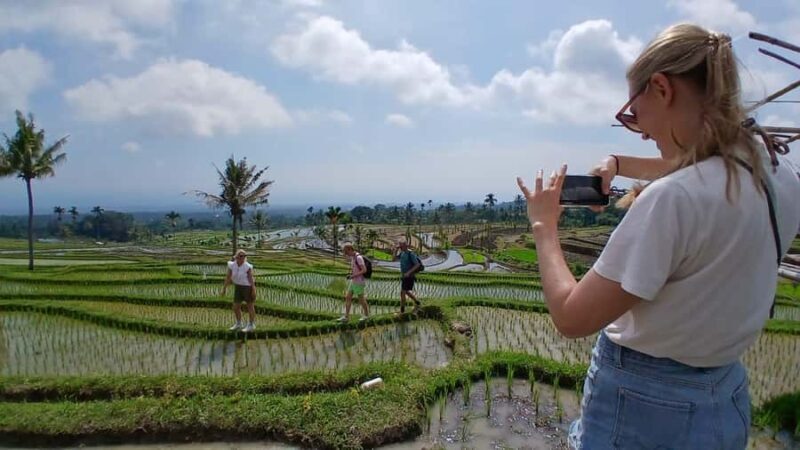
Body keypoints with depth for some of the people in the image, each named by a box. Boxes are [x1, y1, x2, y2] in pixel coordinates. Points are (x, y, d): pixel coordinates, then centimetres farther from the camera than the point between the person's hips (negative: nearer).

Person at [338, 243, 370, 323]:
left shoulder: (358, 257, -21)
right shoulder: (353, 257, 9)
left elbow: (364, 270, -24)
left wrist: (354, 276, -22)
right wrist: (350, 275, 6)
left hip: (359, 282, -9)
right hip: (353, 282, 9)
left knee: (361, 299, 5)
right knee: (347, 297, 7)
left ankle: (366, 315, 23)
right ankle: (346, 317, 11)